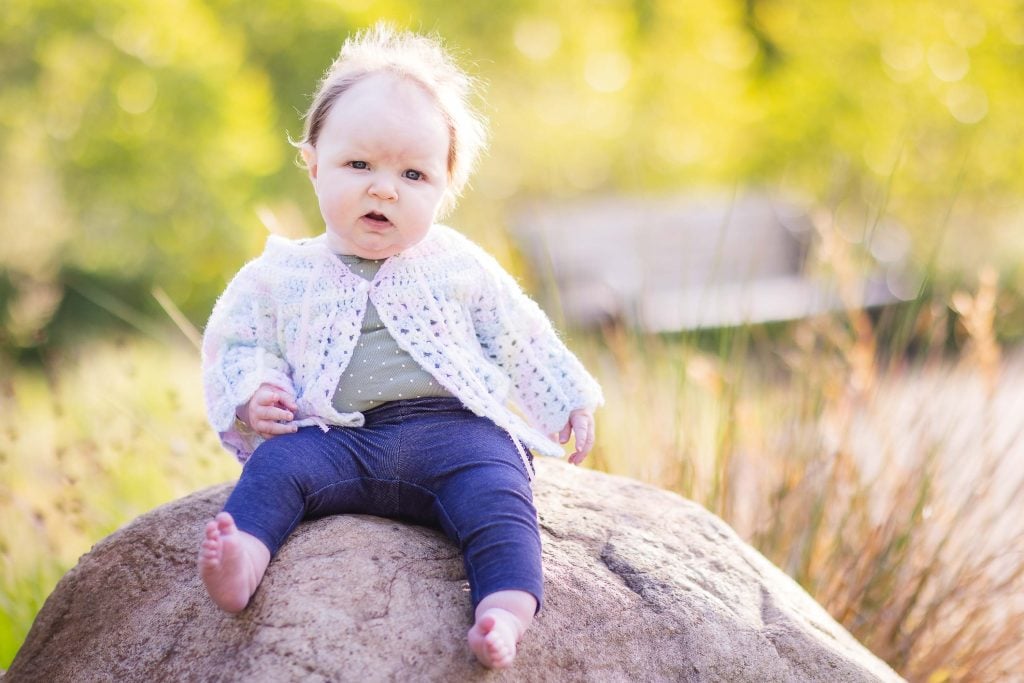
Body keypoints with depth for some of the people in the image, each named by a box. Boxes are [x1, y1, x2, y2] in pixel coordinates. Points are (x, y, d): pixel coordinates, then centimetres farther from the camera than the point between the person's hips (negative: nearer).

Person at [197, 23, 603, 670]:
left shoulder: (458, 265, 14)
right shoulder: (282, 274, 13)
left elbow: (522, 341, 22)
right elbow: (235, 343, 16)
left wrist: (569, 403, 17)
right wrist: (250, 398, -4)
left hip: (452, 428, -1)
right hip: (338, 439, 1)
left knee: (493, 486, -30)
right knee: (276, 464, -27)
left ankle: (507, 611, -47)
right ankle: (241, 562, -46)